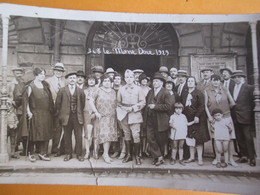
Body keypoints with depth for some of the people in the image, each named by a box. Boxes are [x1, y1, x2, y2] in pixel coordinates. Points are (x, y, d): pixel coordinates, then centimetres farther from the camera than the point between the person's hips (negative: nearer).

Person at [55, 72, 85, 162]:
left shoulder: (80, 91, 5)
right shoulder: (62, 90, 3)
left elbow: (83, 104, 9)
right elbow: (58, 104, 6)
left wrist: (80, 113, 6)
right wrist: (59, 115, 3)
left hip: (77, 117, 0)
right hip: (66, 117, 0)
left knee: (79, 136, 2)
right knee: (67, 137, 8)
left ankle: (79, 154, 14)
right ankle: (68, 154, 21)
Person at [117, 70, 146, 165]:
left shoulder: (138, 89, 1)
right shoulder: (121, 89, 9)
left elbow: (143, 102, -2)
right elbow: (118, 102, 14)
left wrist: (133, 108, -12)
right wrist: (122, 109, -2)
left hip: (135, 115, -3)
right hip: (124, 115, 3)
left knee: (136, 135, -8)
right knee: (126, 135, 8)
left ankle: (137, 156, 2)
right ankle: (128, 155, 18)